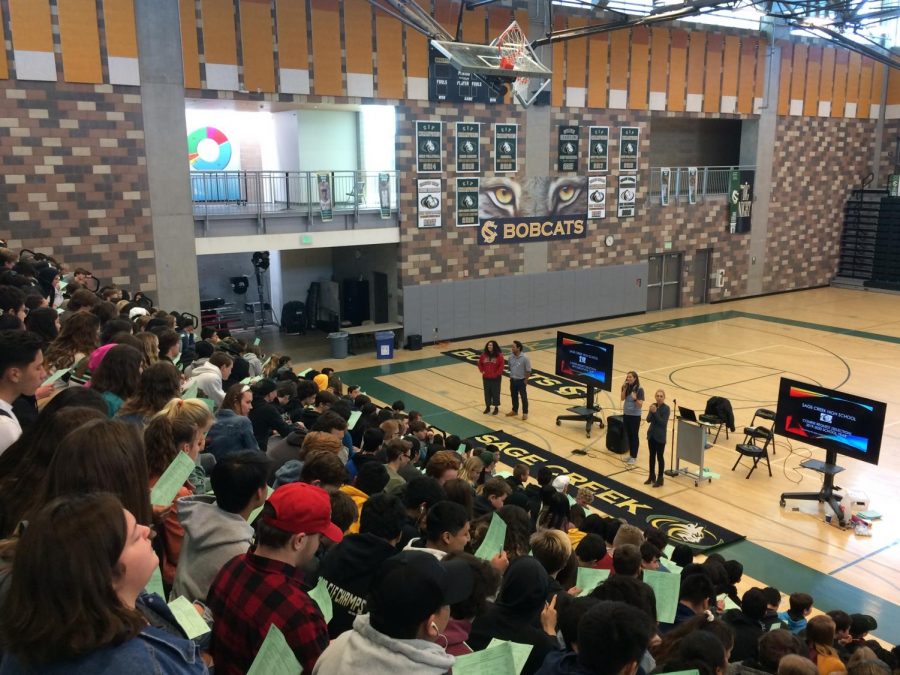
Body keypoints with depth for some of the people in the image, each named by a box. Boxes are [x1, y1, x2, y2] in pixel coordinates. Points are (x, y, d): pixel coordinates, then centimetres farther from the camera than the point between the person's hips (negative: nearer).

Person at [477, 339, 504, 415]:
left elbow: (501, 366, -11)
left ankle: (496, 407, 19)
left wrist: (497, 373, -14)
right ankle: (487, 407, 25)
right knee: (487, 392, 12)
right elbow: (480, 363, 12)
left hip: (496, 378, -3)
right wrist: (482, 371, 1)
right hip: (486, 377, 4)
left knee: (495, 392, 6)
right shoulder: (484, 354, 0)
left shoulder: (499, 355, -11)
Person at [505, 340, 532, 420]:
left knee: (523, 397, 5)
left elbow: (528, 371, -12)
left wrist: (525, 380, -10)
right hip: (513, 380, 5)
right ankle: (514, 410, 34)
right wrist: (511, 377, 11)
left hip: (521, 381, -5)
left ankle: (525, 413, 15)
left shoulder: (525, 358, -18)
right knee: (514, 396, 18)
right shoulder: (511, 357, -2)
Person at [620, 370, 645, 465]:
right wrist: (625, 389, -19)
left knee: (634, 436, 5)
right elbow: (622, 398, -10)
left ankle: (634, 457, 14)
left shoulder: (639, 389, -16)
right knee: (628, 435, 14)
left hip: (635, 416, -5)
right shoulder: (626, 387, -1)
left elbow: (640, 405, -18)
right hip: (626, 414, 5)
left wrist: (635, 398, -36)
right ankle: (630, 455, 26)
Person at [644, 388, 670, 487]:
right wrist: (651, 411, -21)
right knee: (652, 456, 14)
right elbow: (648, 420, -4)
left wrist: (655, 412, -26)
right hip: (651, 434, 6)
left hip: (660, 437, -5)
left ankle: (660, 479, 11)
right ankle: (652, 476, 26)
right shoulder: (653, 405, 2)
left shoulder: (666, 408, -14)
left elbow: (663, 423, -20)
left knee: (659, 457, 2)